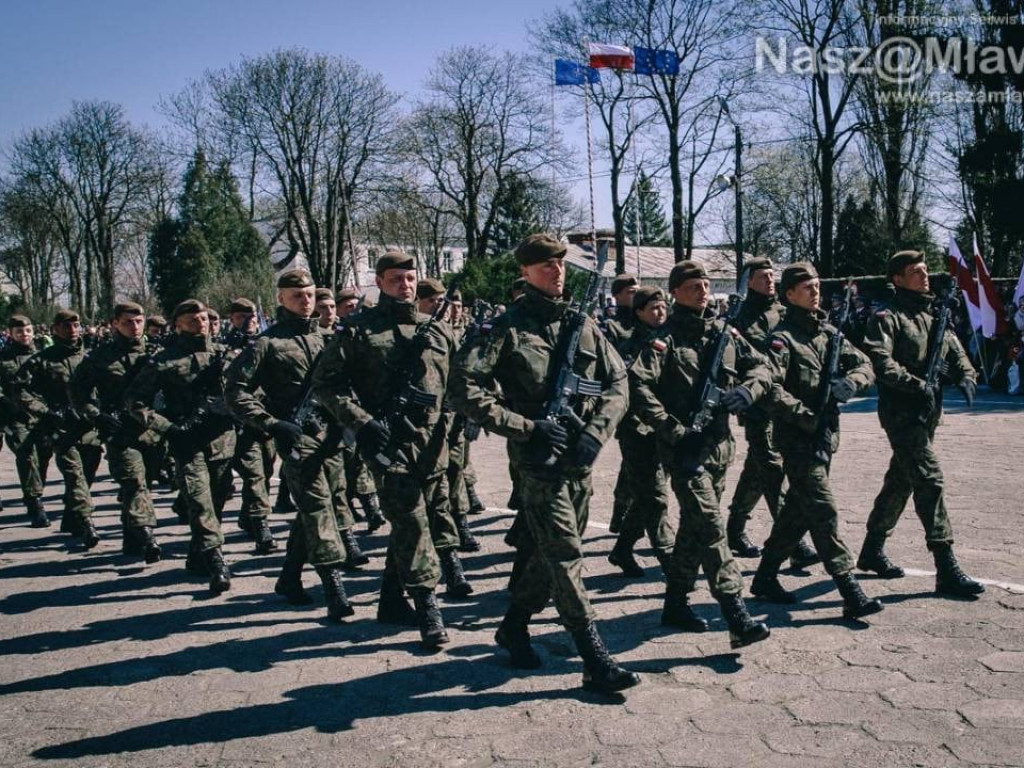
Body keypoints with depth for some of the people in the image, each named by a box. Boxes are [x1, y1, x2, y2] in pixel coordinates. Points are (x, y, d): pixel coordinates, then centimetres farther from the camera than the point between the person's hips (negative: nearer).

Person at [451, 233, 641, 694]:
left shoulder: (583, 325, 10)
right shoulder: (508, 328, -5)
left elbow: (617, 383, 11)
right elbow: (465, 392, -10)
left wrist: (596, 432, -6)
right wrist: (528, 428, -14)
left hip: (579, 460, 6)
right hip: (538, 461, -6)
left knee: (547, 552, 15)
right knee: (565, 557, -7)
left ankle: (514, 627, 35)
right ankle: (596, 662, -1)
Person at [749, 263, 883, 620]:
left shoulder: (828, 332, 13)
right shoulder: (783, 338, -10)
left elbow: (865, 365, 10)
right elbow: (771, 390, -20)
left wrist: (850, 381, -12)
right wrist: (806, 416, -23)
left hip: (826, 436, 8)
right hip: (797, 439, -8)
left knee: (798, 509, 14)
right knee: (824, 512, -8)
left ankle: (766, 576, 27)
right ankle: (851, 593, -6)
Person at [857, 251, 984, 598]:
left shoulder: (935, 317, 17)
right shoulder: (887, 318, -7)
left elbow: (955, 353, 16)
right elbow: (880, 362, -19)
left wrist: (965, 376, -4)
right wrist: (918, 385, -26)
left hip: (928, 413, 8)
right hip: (901, 413, -8)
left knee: (900, 482, 15)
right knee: (930, 482, -12)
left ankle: (872, 550, 28)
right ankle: (947, 569, -9)